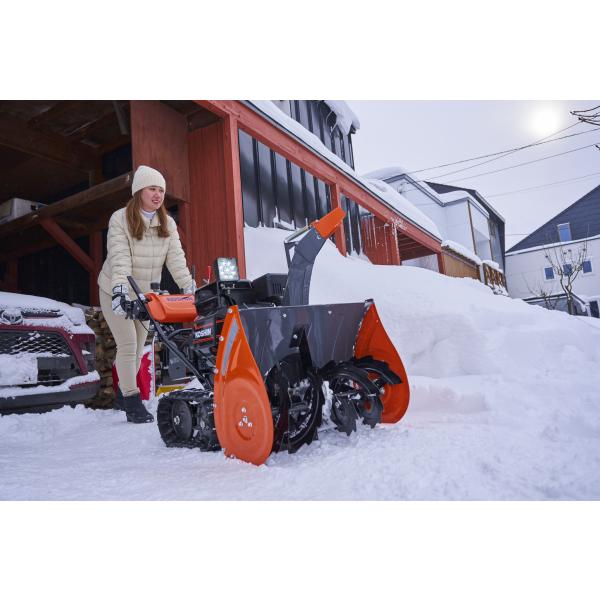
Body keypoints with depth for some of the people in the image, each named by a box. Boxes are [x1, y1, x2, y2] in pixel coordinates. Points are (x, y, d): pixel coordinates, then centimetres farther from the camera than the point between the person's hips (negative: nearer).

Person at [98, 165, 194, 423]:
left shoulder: (167, 224, -1)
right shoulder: (120, 219, -14)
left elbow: (176, 258, -11)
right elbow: (119, 258, -26)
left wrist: (189, 287, -23)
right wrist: (120, 290, -39)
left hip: (146, 294, 5)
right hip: (117, 293, -4)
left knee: (138, 347, 12)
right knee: (128, 344, -8)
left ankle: (125, 390, 32)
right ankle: (132, 401, 2)